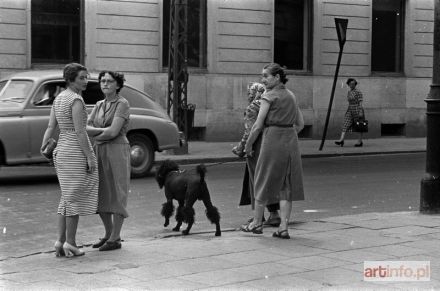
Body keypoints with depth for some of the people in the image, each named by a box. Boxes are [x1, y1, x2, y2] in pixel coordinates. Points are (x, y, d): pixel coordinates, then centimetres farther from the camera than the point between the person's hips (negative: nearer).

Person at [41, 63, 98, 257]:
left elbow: (50, 127, 7)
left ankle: (61, 241, 10)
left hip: (61, 151, 9)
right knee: (75, 198, -2)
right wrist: (90, 157, -17)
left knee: (68, 198, 14)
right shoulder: (76, 100, -15)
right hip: (77, 152, -9)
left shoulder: (58, 99, 13)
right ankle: (70, 243, 1)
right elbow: (79, 131, -19)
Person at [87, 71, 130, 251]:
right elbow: (85, 129, 4)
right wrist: (103, 130, -14)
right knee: (100, 195, 9)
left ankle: (115, 239, 3)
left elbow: (113, 132, -18)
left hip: (117, 152, -7)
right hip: (100, 153, 7)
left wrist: (94, 136, -3)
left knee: (116, 195, -4)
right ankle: (109, 234, 23)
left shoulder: (122, 104, -8)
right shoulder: (99, 105, 14)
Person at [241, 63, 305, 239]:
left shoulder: (269, 96, -8)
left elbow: (258, 125, -11)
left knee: (264, 182, 8)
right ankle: (284, 228, 4)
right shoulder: (291, 96, 12)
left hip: (272, 140, -6)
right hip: (291, 141, 6)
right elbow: (300, 124, 15)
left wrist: (248, 145, 0)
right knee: (286, 185, 7)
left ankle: (257, 223, 19)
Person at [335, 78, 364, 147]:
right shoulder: (349, 93, 14)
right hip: (350, 110, 7)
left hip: (357, 110, -7)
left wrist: (360, 112, -20)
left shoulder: (358, 92, -8)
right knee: (345, 125, -7)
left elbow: (360, 102, -13)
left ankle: (360, 141, 8)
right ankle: (341, 140, -16)